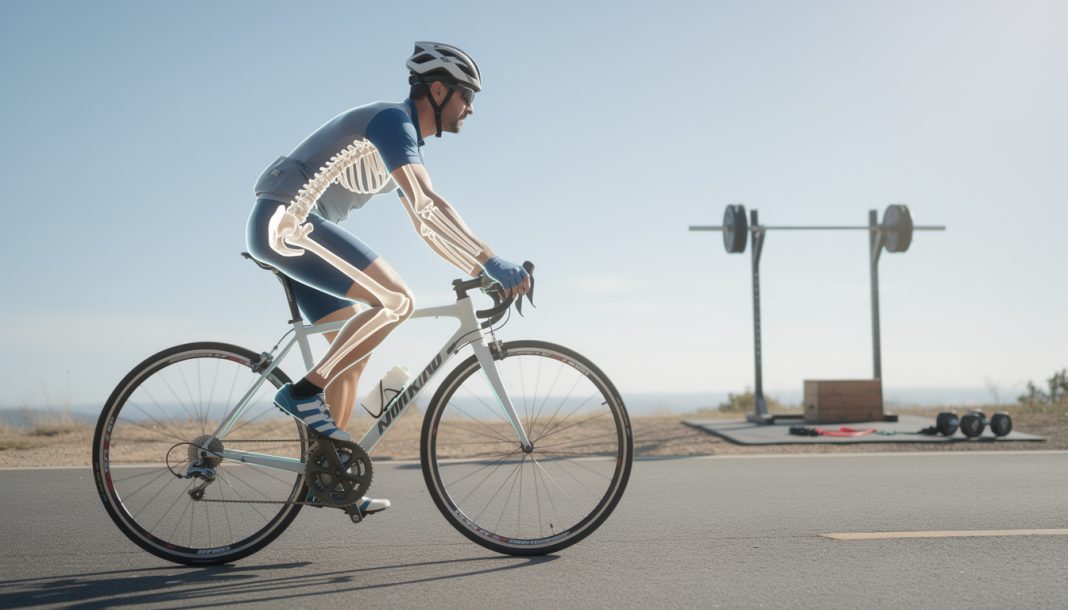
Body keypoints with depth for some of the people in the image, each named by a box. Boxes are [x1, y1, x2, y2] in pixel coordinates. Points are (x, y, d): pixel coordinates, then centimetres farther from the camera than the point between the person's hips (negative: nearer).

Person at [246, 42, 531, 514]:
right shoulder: (391, 120, -13)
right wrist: (493, 263, -29)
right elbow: (429, 206, -26)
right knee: (395, 299, -20)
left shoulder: (408, 143, 19)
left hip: (296, 232, 10)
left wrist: (485, 274, 10)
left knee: (354, 353, 8)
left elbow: (428, 225, 19)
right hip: (284, 221, -10)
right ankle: (305, 392, -15)